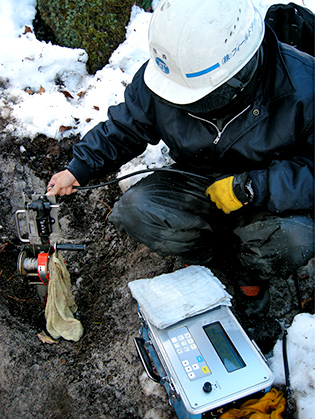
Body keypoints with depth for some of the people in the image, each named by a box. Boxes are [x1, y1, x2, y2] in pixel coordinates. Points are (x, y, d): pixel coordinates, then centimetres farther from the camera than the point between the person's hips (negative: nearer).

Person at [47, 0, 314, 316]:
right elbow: (125, 127, 1)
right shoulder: (157, 78, -17)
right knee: (134, 212, -22)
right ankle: (205, 253, 8)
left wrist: (249, 189, -32)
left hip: (270, 199, -2)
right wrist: (80, 167, -7)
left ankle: (251, 274, 6)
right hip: (196, 183, 3)